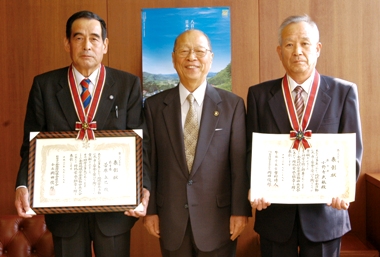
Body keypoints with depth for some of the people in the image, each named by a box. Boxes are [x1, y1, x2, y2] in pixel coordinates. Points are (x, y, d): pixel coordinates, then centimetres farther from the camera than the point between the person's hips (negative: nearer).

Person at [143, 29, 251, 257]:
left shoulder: (232, 104, -2)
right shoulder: (155, 105, 1)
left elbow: (240, 164, -3)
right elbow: (150, 162, 3)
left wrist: (240, 210, -6)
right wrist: (150, 210, 2)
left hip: (217, 217, -1)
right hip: (171, 219, 2)